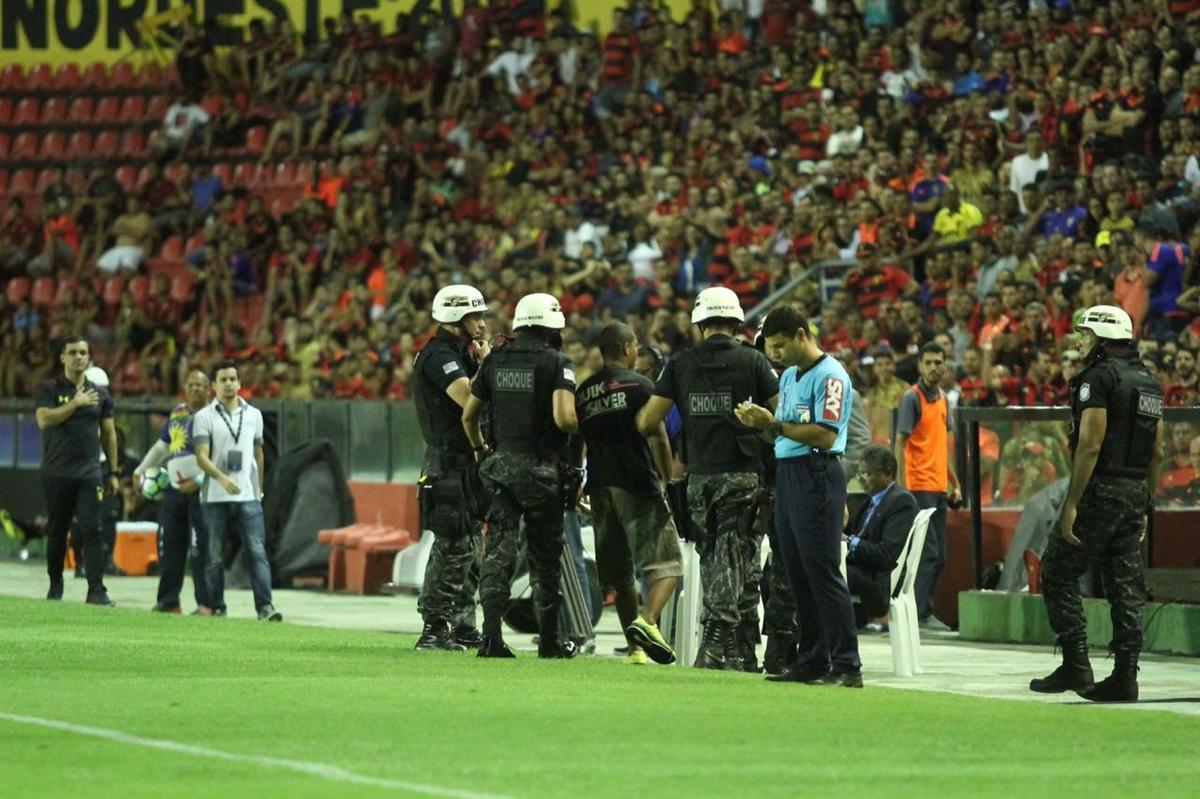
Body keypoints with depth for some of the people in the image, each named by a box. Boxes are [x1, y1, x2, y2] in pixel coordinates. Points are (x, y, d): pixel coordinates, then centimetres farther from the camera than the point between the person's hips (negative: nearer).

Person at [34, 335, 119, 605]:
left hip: (89, 474, 1)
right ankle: (55, 588, 18)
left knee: (91, 531, -8)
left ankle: (96, 590, -12)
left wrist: (113, 473, 11)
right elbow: (44, 420, -14)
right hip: (57, 474, -1)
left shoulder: (100, 394, 11)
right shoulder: (50, 389, 2)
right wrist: (76, 404, -17)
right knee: (57, 532, 6)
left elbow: (109, 434, 15)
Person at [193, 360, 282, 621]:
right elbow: (202, 456, -10)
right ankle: (217, 608, 11)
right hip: (215, 498, -2)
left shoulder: (254, 415, 13)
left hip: (248, 496, 2)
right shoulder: (204, 417, 1)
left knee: (257, 551, -10)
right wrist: (222, 478, -26)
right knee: (215, 557, 3)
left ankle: (265, 606, -17)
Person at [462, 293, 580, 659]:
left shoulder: (495, 361, 7)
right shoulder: (557, 364, -10)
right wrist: (581, 429, 0)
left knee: (498, 550, 2)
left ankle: (491, 634, -10)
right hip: (543, 467, -4)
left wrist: (479, 449, 32)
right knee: (545, 557, 8)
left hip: (501, 464, 4)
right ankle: (549, 639, 16)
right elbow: (564, 418, -23)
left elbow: (469, 415, 14)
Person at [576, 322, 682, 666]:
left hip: (600, 486, 6)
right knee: (665, 563, -4)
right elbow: (658, 438, -7)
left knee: (620, 574, 12)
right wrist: (667, 478, 4)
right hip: (638, 485, -6)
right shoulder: (639, 386, -5)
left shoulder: (583, 391, 12)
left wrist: (577, 483, 27)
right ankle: (647, 620, -28)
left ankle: (635, 647, 12)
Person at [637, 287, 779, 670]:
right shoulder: (752, 361, -2)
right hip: (741, 475, -3)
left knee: (710, 557, 14)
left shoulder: (680, 364, 4)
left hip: (699, 477, 3)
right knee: (730, 557, -2)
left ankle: (726, 648, 17)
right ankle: (717, 639, -14)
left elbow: (647, 422, 3)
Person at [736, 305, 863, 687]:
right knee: (798, 576, 11)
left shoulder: (830, 376, -11)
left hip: (816, 477, -10)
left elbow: (825, 436, -20)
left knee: (823, 573, -12)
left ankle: (847, 666, -12)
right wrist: (761, 423, 1)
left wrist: (775, 424, -18)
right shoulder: (789, 377, 18)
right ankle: (811, 661, 16)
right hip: (786, 476, 10)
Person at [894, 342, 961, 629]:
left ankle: (922, 609, 14)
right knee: (929, 552, -10)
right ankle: (922, 613, -8)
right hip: (919, 485, -8)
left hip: (939, 487, 8)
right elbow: (900, 442, -12)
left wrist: (954, 481, 21)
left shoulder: (942, 398, 15)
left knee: (938, 554, 9)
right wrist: (901, 484, -18)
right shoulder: (912, 398, -8)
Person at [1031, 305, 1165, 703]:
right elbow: (1157, 452, 17)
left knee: (1058, 573, 2)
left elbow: (1090, 446, -18)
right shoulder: (1148, 382, 15)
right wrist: (1145, 505, 22)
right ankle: (1125, 677, 6)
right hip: (1136, 492, 8)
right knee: (1126, 588, 8)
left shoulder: (1100, 377, -12)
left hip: (1100, 491, -8)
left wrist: (1071, 504, -17)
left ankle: (1076, 666, -3)